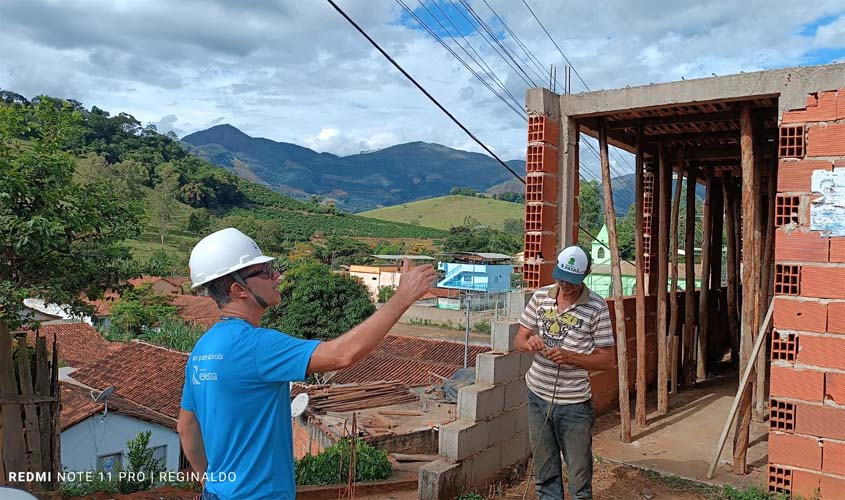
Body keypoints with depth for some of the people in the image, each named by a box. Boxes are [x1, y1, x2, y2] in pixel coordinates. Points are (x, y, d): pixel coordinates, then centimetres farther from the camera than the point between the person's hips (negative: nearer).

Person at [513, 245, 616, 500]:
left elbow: (607, 359, -8)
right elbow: (518, 340, 6)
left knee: (579, 477, 7)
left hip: (574, 403, -3)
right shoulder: (540, 296, 1)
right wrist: (528, 342, -18)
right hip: (537, 395, 4)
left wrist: (569, 357, -22)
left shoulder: (596, 307, -10)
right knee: (545, 473, 16)